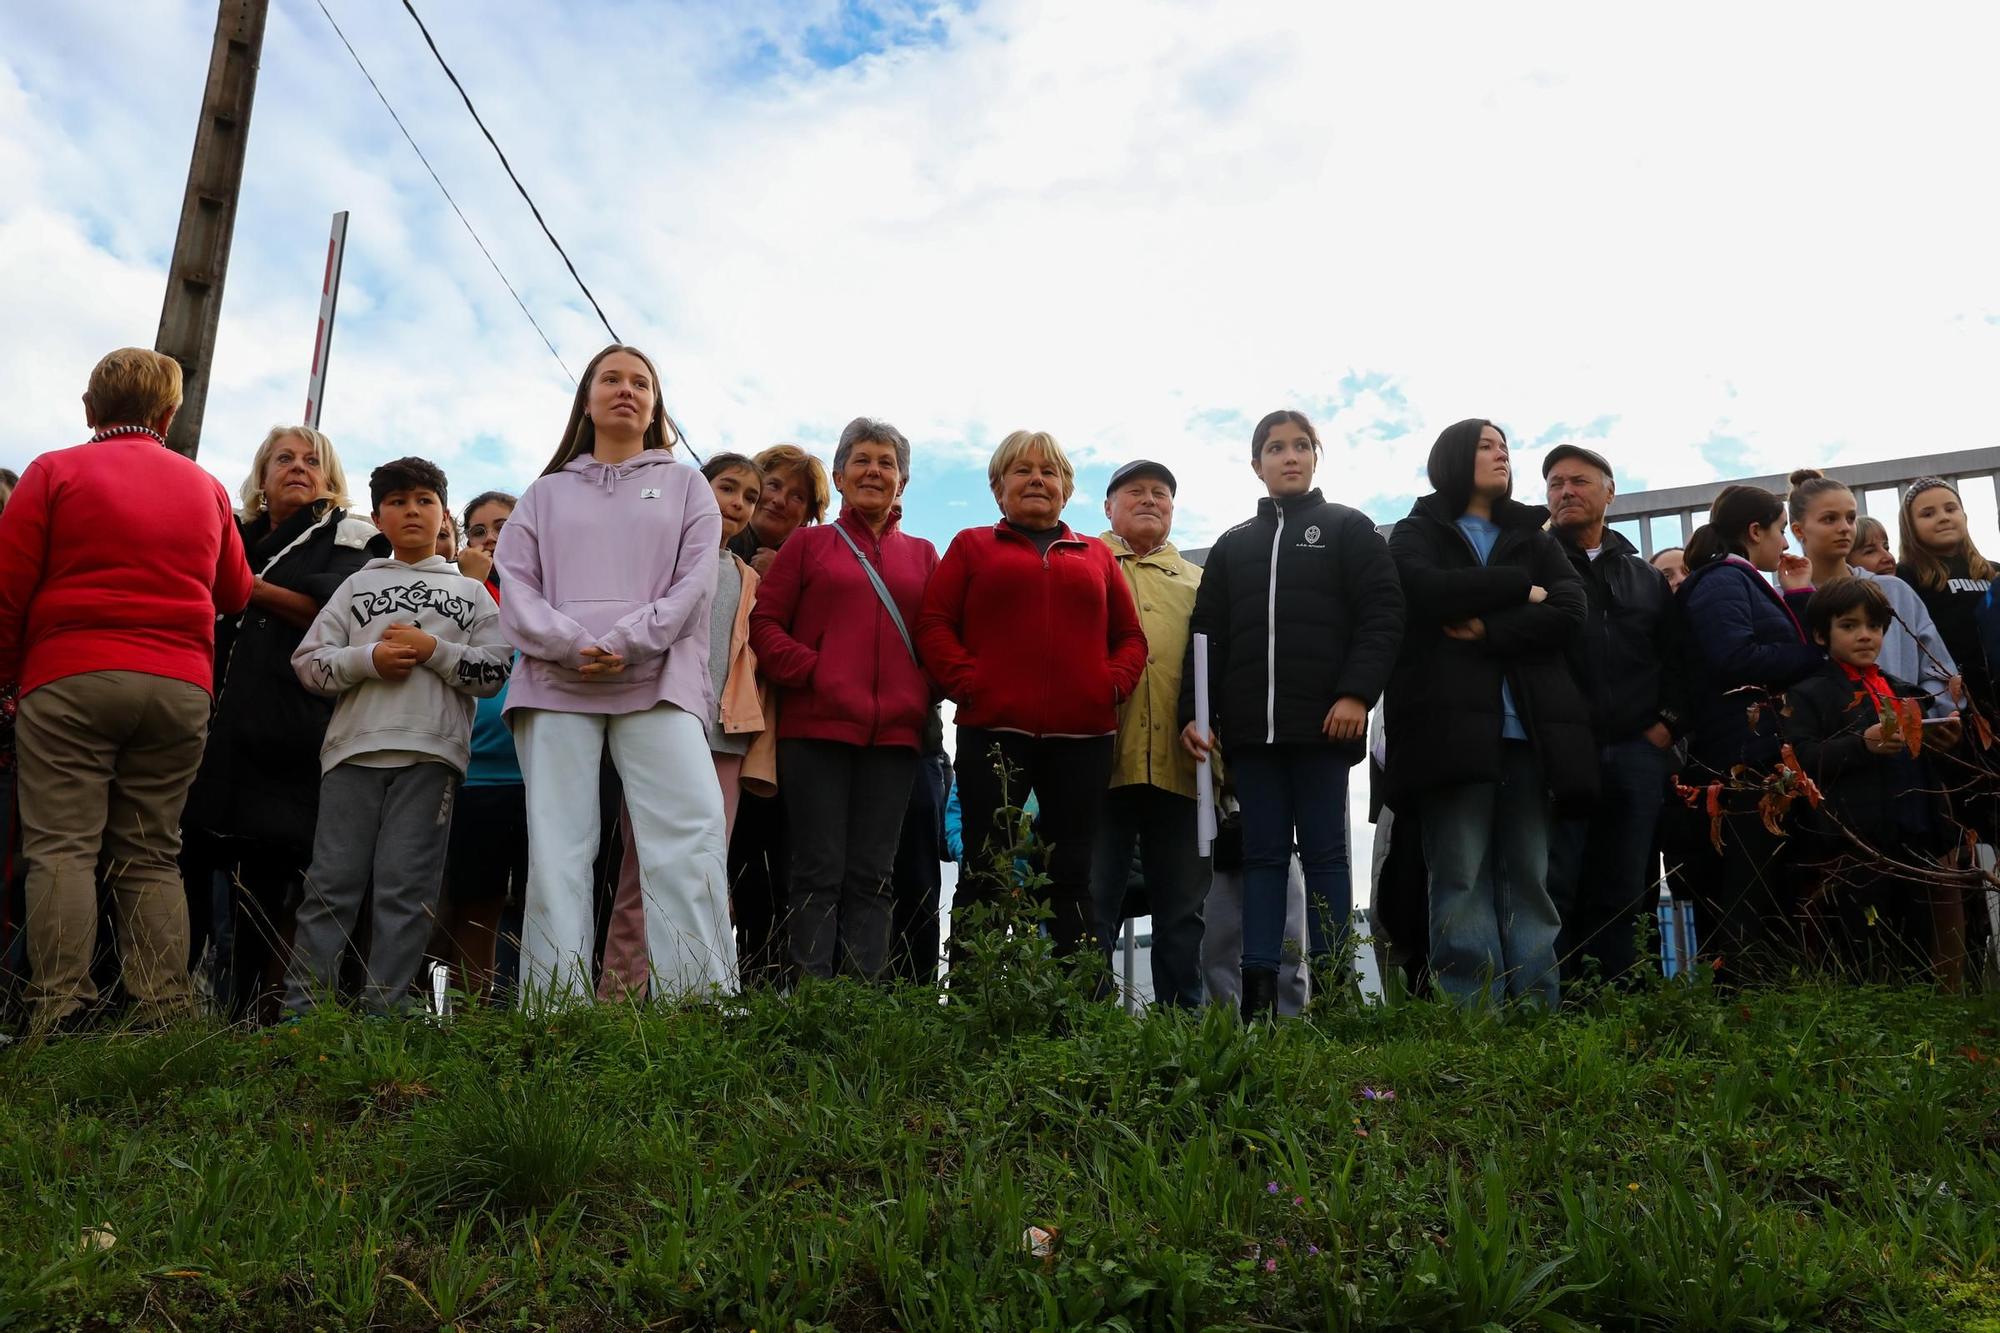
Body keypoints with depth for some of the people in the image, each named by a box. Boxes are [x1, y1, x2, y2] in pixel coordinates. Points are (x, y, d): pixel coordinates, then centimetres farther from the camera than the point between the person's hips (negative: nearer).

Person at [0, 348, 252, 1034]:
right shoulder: (206, 488, 14)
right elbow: (236, 593, 24)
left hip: (69, 680, -3)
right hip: (180, 688, 3)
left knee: (61, 848, -2)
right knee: (151, 857, 5)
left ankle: (60, 1011, -11)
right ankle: (165, 1013, -2)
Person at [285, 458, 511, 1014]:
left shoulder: (472, 592, 17)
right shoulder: (358, 584, 19)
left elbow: (495, 671, 6)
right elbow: (308, 660, 10)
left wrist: (432, 649, -6)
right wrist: (369, 658, -6)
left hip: (432, 751, -1)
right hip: (355, 747, 1)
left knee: (405, 886, -4)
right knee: (333, 881, -1)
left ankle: (384, 1013, -1)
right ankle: (301, 1008, 2)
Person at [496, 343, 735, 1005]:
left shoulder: (686, 486, 19)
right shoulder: (547, 492, 23)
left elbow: (695, 582, 4)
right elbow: (516, 583, 10)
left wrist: (625, 644, -11)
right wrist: (572, 645, -11)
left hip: (657, 681, -1)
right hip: (556, 684, 2)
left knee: (688, 839, -17)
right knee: (557, 851, -6)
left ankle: (701, 1002, -19)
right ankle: (552, 1010, -7)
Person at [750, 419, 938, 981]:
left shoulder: (921, 555, 17)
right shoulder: (809, 544, 11)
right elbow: (764, 623, 5)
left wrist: (924, 694, -2)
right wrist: (809, 670, -9)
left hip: (894, 732, 2)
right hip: (817, 726, -2)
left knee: (872, 876, 4)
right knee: (819, 872, -3)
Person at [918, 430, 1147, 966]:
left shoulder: (1096, 555, 19)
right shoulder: (972, 546, 13)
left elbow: (1131, 635, 17)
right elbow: (933, 624, 4)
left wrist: (1113, 683, -1)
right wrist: (966, 682, -10)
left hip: (1084, 735, 3)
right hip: (994, 729, -2)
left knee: (1072, 875, 7)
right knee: (985, 875, -2)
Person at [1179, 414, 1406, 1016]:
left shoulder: (1350, 530, 10)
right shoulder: (1232, 546, 19)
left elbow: (1383, 614, -1)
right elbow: (1206, 635, 14)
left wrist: (1357, 693, -14)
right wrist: (1195, 712, 1)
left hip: (1325, 723, -3)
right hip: (1251, 728, 3)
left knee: (1324, 853, 0)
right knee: (1262, 855, 3)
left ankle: (1331, 987, 2)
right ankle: (1258, 993, 2)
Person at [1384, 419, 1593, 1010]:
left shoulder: (1534, 538, 24)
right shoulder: (1418, 532, 15)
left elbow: (1571, 609, 5)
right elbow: (1427, 592, -9)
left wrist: (1489, 632, -8)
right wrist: (1519, 588, 0)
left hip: (1527, 726, 3)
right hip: (1452, 723, -3)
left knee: (1528, 879, 0)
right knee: (1462, 879, -8)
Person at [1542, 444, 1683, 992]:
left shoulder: (1646, 577, 21)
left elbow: (1675, 657, 19)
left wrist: (1666, 721, 5)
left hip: (1637, 755, 4)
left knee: (1624, 896, 6)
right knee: (1553, 891, -8)